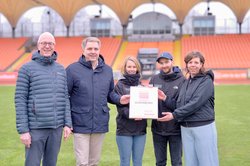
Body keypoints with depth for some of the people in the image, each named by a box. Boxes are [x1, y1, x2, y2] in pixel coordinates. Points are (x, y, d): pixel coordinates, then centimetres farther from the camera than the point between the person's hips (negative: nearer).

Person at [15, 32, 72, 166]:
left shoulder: (60, 69, 10)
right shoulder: (27, 68, -4)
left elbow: (65, 98, 11)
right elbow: (20, 100, -7)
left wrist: (67, 124, 3)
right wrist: (23, 130, -11)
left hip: (56, 128, 4)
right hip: (35, 128, -4)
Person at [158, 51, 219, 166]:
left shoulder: (206, 81, -7)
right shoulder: (186, 83, 14)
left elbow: (195, 103, -17)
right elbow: (180, 104, 13)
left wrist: (174, 115, -16)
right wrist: (165, 98, -3)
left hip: (203, 127, -6)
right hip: (185, 128, 6)